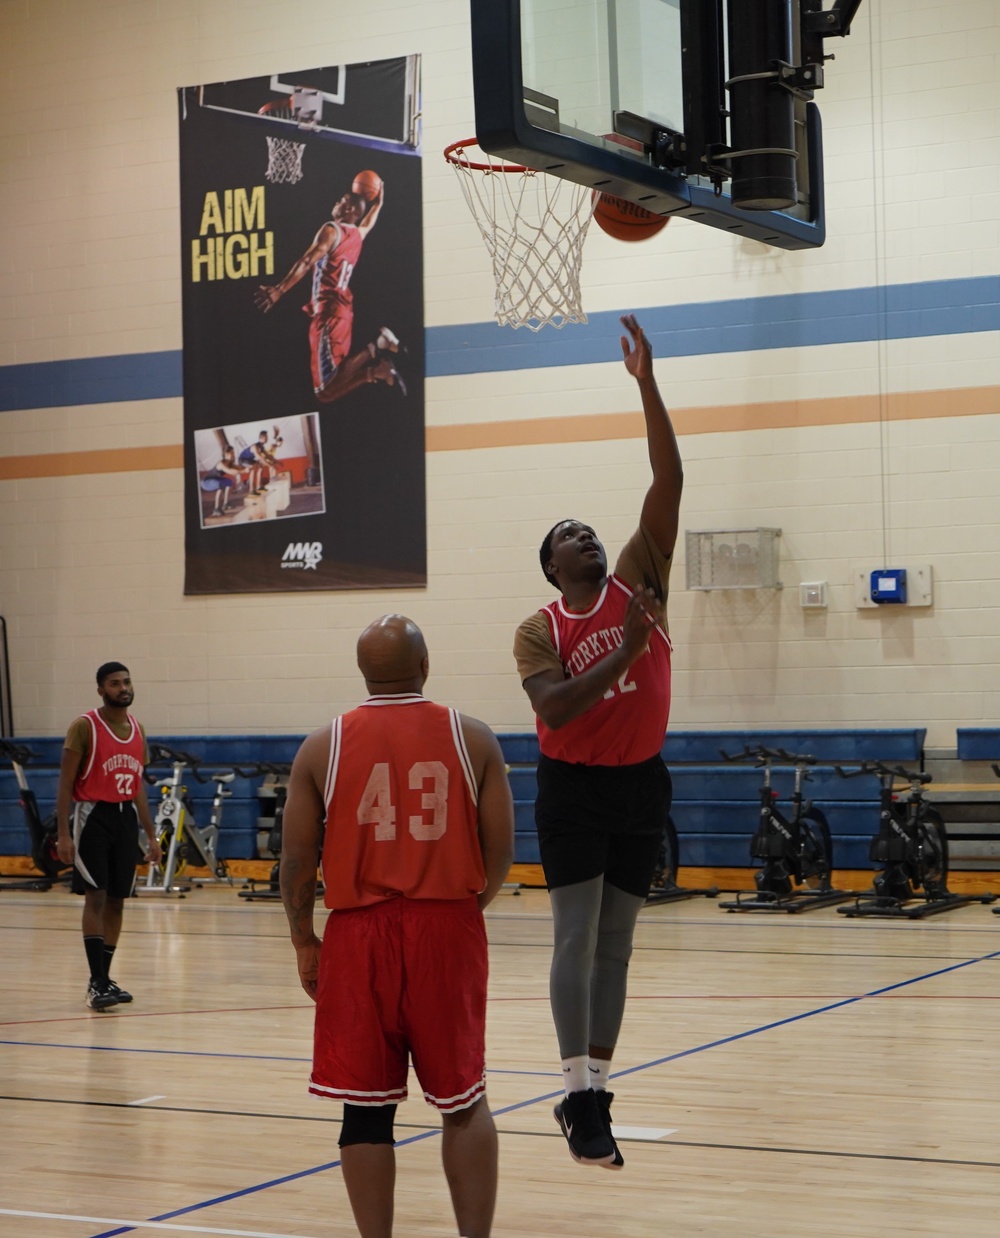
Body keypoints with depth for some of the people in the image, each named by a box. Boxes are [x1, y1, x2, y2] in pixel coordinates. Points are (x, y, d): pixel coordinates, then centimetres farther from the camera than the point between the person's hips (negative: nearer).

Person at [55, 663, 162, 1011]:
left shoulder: (137, 730, 11)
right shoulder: (85, 727, -8)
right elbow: (65, 783, -9)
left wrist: (151, 835, 16)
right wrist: (63, 834, -16)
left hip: (126, 816, 6)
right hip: (94, 815, -6)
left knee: (116, 901, 7)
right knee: (96, 897, -11)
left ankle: (103, 978, 16)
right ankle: (98, 982, -11)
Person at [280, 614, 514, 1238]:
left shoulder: (324, 746, 1)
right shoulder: (474, 739, 1)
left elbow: (297, 859, 0)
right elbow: (501, 850, 0)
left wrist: (304, 941, 12)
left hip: (359, 935, 0)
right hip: (448, 930, 0)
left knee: (367, 1109, 7)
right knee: (464, 1100, 10)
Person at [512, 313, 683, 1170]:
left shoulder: (639, 581, 2)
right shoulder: (539, 630, -2)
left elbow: (669, 481, -6)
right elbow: (552, 710, -18)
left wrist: (647, 381, -12)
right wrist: (623, 653, -23)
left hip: (640, 782, 3)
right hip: (573, 787, -3)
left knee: (616, 943, 7)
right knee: (577, 937, -7)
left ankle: (593, 1094, 14)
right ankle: (581, 1095, -7)